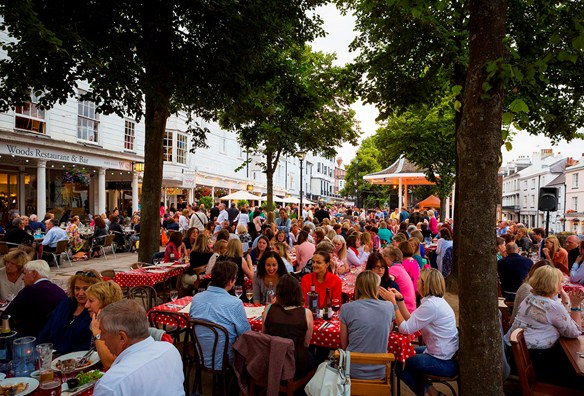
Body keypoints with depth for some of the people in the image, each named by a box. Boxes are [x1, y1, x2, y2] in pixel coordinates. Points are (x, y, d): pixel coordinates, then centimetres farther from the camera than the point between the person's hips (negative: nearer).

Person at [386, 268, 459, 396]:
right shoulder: (434, 299, 5)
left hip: (444, 362, -10)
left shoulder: (431, 304, -26)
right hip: (446, 353, 10)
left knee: (400, 365, 5)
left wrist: (393, 302, -17)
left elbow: (405, 328, -22)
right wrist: (399, 299, 2)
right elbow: (410, 320, 5)